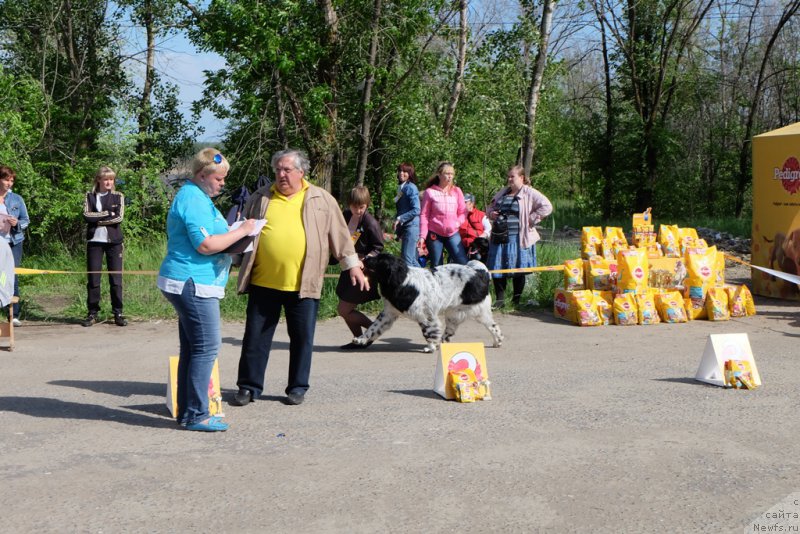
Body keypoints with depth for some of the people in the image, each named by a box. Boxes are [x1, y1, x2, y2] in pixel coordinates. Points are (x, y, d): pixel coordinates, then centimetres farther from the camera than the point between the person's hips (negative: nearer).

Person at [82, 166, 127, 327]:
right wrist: (108, 213, -10)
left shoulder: (118, 196, 8)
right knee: (93, 279, 2)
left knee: (116, 278, -1)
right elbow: (87, 215, -7)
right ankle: (92, 313, 10)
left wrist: (97, 219, -9)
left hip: (113, 241, 0)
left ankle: (118, 313, 5)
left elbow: (119, 217, -7)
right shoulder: (90, 196, 9)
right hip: (94, 241, 0)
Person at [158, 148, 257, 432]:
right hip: (193, 283, -11)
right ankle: (196, 415, -4)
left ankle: (187, 412, 19)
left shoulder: (194, 196, 19)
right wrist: (241, 231, -13)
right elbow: (206, 245, -23)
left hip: (188, 283, 11)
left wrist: (232, 230, 14)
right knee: (206, 348, -8)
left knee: (192, 349, 13)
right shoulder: (194, 200, -15)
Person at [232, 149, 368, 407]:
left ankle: (298, 387, 21)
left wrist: (352, 265, 6)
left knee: (302, 337, 7)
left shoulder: (321, 199, 5)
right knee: (255, 336, 6)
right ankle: (249, 386, 17)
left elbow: (339, 234, 8)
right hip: (263, 282, 1)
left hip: (303, 284, -1)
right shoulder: (260, 198, 10)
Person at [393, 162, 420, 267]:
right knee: (412, 259, 13)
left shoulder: (410, 188, -10)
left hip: (411, 226, -9)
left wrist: (400, 219, -15)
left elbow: (416, 210, -18)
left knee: (406, 258, -10)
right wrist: (398, 230, 11)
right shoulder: (401, 188, 15)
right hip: (404, 227, 9)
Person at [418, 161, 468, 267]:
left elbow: (463, 212, 11)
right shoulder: (430, 192, -1)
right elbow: (424, 215, -1)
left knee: (463, 264, -8)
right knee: (436, 267, 1)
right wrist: (422, 236, -8)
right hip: (434, 234, -2)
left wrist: (457, 223, -10)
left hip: (453, 234, 2)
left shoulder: (457, 191, 8)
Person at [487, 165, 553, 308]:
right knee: (497, 269, 4)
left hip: (518, 238, -5)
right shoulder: (503, 192, 15)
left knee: (518, 270, 4)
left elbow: (547, 206, -13)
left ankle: (517, 300, 17)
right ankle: (499, 300, 13)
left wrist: (531, 219, -12)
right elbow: (490, 206, 28)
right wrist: (491, 213, 5)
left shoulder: (529, 193, -4)